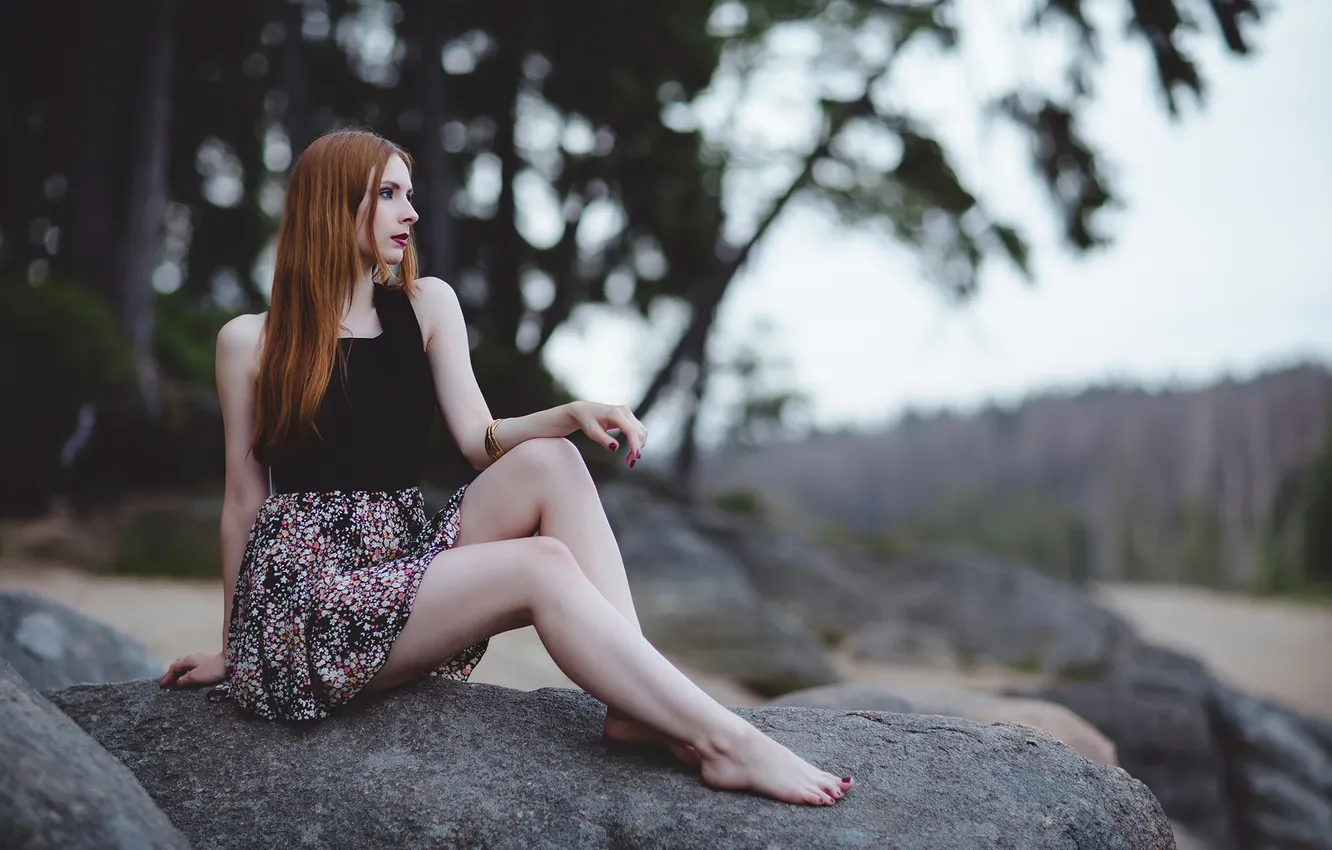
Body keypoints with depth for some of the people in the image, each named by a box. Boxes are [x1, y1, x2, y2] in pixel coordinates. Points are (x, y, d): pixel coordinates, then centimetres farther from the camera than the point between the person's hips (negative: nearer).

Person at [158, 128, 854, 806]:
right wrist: (232, 651, 9)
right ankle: (725, 742, -31)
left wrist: (573, 413, -19)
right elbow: (243, 501, 4)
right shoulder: (250, 341, 0)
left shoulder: (426, 306, 10)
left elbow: (481, 439, 1)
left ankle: (636, 706, -31)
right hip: (305, 595, -4)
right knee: (542, 564, -27)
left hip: (404, 561, 5)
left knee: (549, 460, -21)